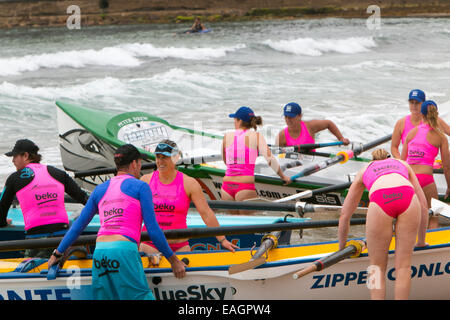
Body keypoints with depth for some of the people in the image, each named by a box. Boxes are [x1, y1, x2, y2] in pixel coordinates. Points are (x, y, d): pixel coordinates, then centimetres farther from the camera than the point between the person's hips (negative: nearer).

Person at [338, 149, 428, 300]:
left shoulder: (364, 171, 39)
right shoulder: (403, 164, 41)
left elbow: (344, 215, 40)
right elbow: (423, 204, 37)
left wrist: (342, 247, 53)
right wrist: (421, 241, 47)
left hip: (380, 202, -1)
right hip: (408, 198, 1)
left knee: (377, 268, 13)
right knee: (403, 265, 11)